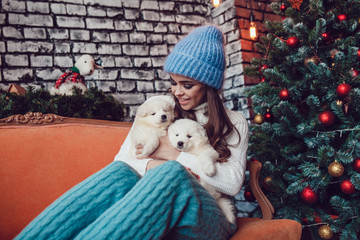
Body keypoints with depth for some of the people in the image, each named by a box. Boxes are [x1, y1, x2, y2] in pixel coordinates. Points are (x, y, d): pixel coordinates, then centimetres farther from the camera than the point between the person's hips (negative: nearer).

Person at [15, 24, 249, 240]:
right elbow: (122, 158, 7)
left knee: (173, 173, -36)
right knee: (119, 172, -31)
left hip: (209, 219, -1)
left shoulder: (234, 123, 11)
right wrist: (151, 165, -15)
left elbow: (233, 183, -4)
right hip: (154, 208, 2)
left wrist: (174, 155, -5)